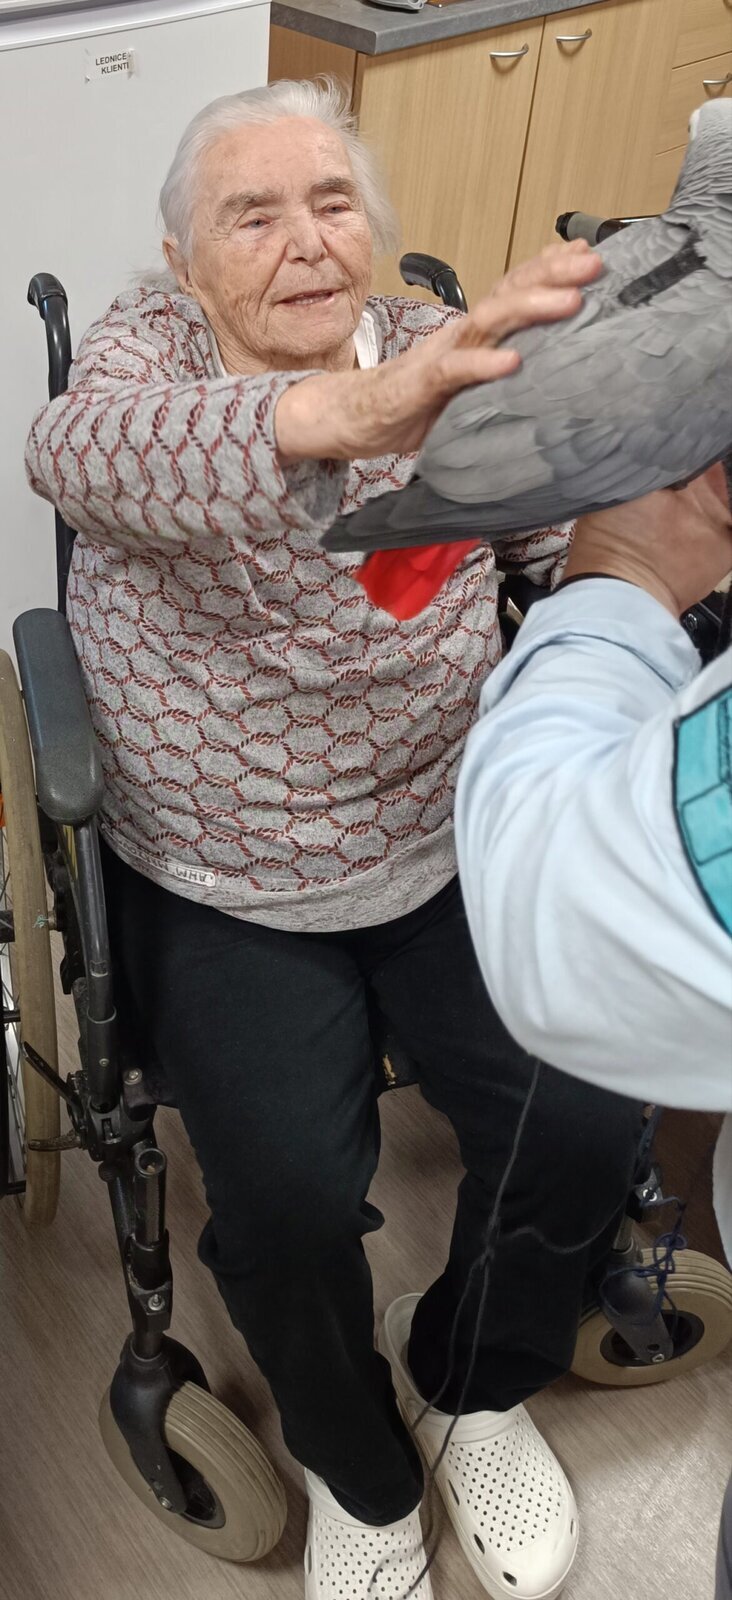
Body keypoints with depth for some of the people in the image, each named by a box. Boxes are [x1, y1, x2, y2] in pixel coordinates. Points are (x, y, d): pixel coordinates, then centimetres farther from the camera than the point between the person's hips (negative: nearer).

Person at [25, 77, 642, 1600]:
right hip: (224, 890, -2)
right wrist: (346, 410, -53)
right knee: (290, 1201, -18)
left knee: (586, 1127, -12)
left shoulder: (442, 355, 4)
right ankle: (356, 1470, 18)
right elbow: (82, 449, -33)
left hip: (445, 845, 3)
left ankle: (469, 1376, 24)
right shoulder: (142, 349, -7)